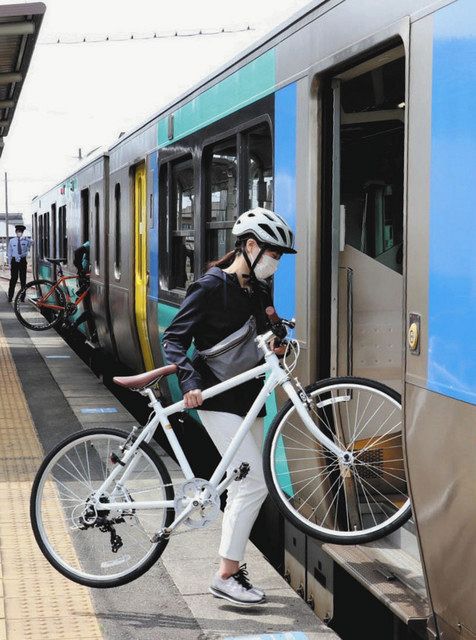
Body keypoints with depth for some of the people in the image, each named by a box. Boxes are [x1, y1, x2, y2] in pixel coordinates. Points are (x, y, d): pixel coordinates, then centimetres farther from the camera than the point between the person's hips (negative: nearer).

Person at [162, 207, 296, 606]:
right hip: (217, 398, -8)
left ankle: (233, 568, 24)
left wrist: (277, 345, -4)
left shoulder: (259, 290, 11)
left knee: (244, 484, 12)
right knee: (255, 482, -15)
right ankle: (226, 577, -9)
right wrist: (190, 382, -26)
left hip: (248, 396, 8)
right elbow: (174, 339, -13)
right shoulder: (211, 287, -12)